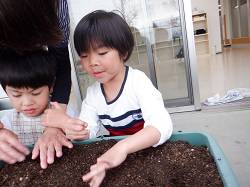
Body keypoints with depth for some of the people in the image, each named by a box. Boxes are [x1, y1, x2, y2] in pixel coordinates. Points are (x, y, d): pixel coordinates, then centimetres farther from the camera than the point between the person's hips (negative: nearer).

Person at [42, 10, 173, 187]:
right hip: (115, 151, 4)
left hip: (151, 149, -3)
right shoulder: (92, 94, 0)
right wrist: (73, 128, -25)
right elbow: (88, 132, -2)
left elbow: (162, 125, -30)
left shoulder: (138, 81, -17)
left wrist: (123, 147, -46)